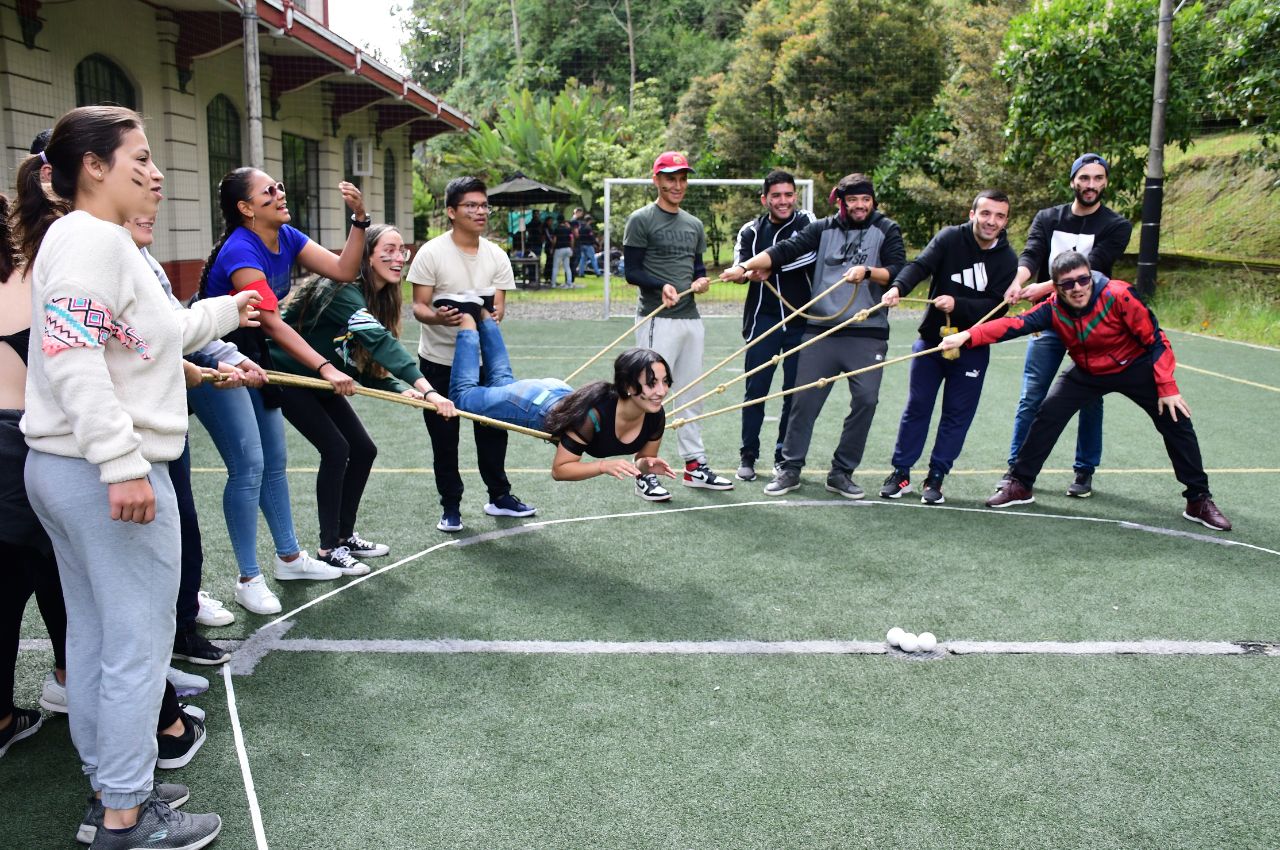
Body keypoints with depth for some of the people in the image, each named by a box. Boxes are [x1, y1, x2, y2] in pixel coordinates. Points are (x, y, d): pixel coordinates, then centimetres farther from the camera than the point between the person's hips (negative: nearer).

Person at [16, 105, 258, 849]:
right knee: (138, 643, -1)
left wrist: (225, 313, 34)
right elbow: (75, 360, -24)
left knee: (93, 635, 17)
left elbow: (143, 338, 25)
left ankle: (107, 786, 31)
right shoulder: (93, 237, -15)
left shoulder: (103, 240, 17)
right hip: (107, 475, -11)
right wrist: (123, 465, -28)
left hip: (63, 471, 11)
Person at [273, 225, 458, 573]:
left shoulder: (378, 297, -2)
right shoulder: (344, 291, -30)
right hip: (287, 376, -9)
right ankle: (328, 548, -3)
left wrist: (405, 389, -21)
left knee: (363, 450, 5)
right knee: (336, 449, -16)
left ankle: (345, 535, 20)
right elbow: (382, 343, -43)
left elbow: (370, 365, -3)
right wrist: (427, 390, -52)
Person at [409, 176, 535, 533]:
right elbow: (418, 306, -12)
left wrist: (491, 316, -27)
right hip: (439, 360, -3)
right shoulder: (431, 253, -10)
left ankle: (499, 496, 30)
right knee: (444, 438, 5)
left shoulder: (496, 256, 1)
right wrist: (437, 317, -34)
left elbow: (498, 306, -3)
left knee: (493, 429, 12)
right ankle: (450, 506, 20)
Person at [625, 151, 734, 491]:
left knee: (692, 394, 12)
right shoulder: (641, 220, -4)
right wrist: (662, 286, -25)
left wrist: (701, 280, -2)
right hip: (657, 320, -7)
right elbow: (632, 272, -8)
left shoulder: (694, 224, 17)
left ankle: (694, 466, 22)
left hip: (691, 318, 7)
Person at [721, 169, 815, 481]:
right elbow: (741, 268, -8)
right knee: (755, 389, 2)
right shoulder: (751, 231, 7)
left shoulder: (807, 223, 1)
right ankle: (748, 456, 14)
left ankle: (785, 456, 19)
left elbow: (812, 254, -19)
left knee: (795, 392, 6)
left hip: (802, 321, 0)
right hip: (763, 319, 1)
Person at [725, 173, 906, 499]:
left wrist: (868, 271, -23)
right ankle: (790, 469, 12)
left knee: (866, 399, -4)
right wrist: (745, 266, -14)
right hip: (821, 329, 1)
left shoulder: (887, 230, 6)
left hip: (868, 333, -1)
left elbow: (898, 272, -4)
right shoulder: (824, 229, 9)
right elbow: (785, 250, -1)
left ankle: (841, 472, 10)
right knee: (805, 398, 0)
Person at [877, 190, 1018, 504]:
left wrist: (958, 304, -31)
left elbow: (996, 307, -15)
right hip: (931, 339, -1)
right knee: (916, 407, 5)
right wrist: (898, 287, -44)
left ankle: (936, 478, 15)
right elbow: (920, 265, -23)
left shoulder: (1008, 260, -6)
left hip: (972, 349, 1)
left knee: (958, 414, 4)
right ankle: (901, 472, 15)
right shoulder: (950, 238, -8)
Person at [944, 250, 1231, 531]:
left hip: (1134, 368, -2)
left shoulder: (1118, 295, -30)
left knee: (1176, 421, -6)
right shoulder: (1054, 308, -20)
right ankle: (1020, 485, 6)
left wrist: (1167, 388, -24)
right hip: (1087, 373, 2)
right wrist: (967, 336, -45)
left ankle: (1199, 500, 11)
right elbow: (1014, 324, -32)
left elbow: (1155, 340, -23)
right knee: (1048, 416, -9)